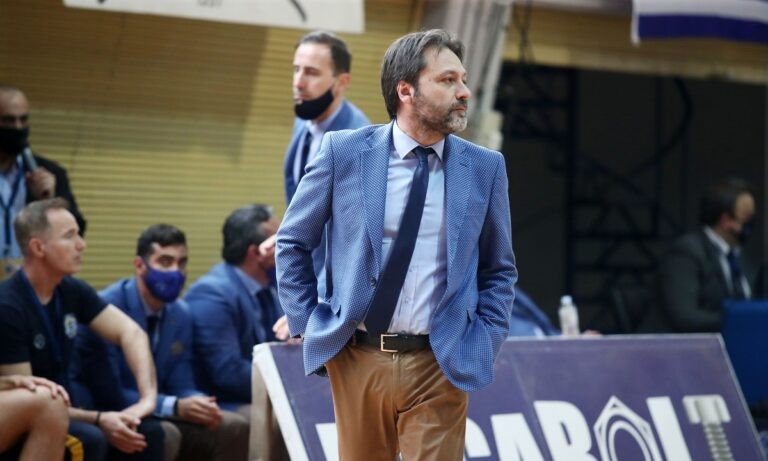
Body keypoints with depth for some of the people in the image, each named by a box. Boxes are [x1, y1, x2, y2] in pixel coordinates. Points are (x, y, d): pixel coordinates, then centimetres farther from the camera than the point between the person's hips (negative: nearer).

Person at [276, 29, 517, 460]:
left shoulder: (485, 167, 3)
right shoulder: (343, 152, -1)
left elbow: (499, 269, 12)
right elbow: (292, 244, 9)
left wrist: (483, 342, 1)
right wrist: (307, 325, 3)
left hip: (440, 364, 0)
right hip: (357, 360, 0)